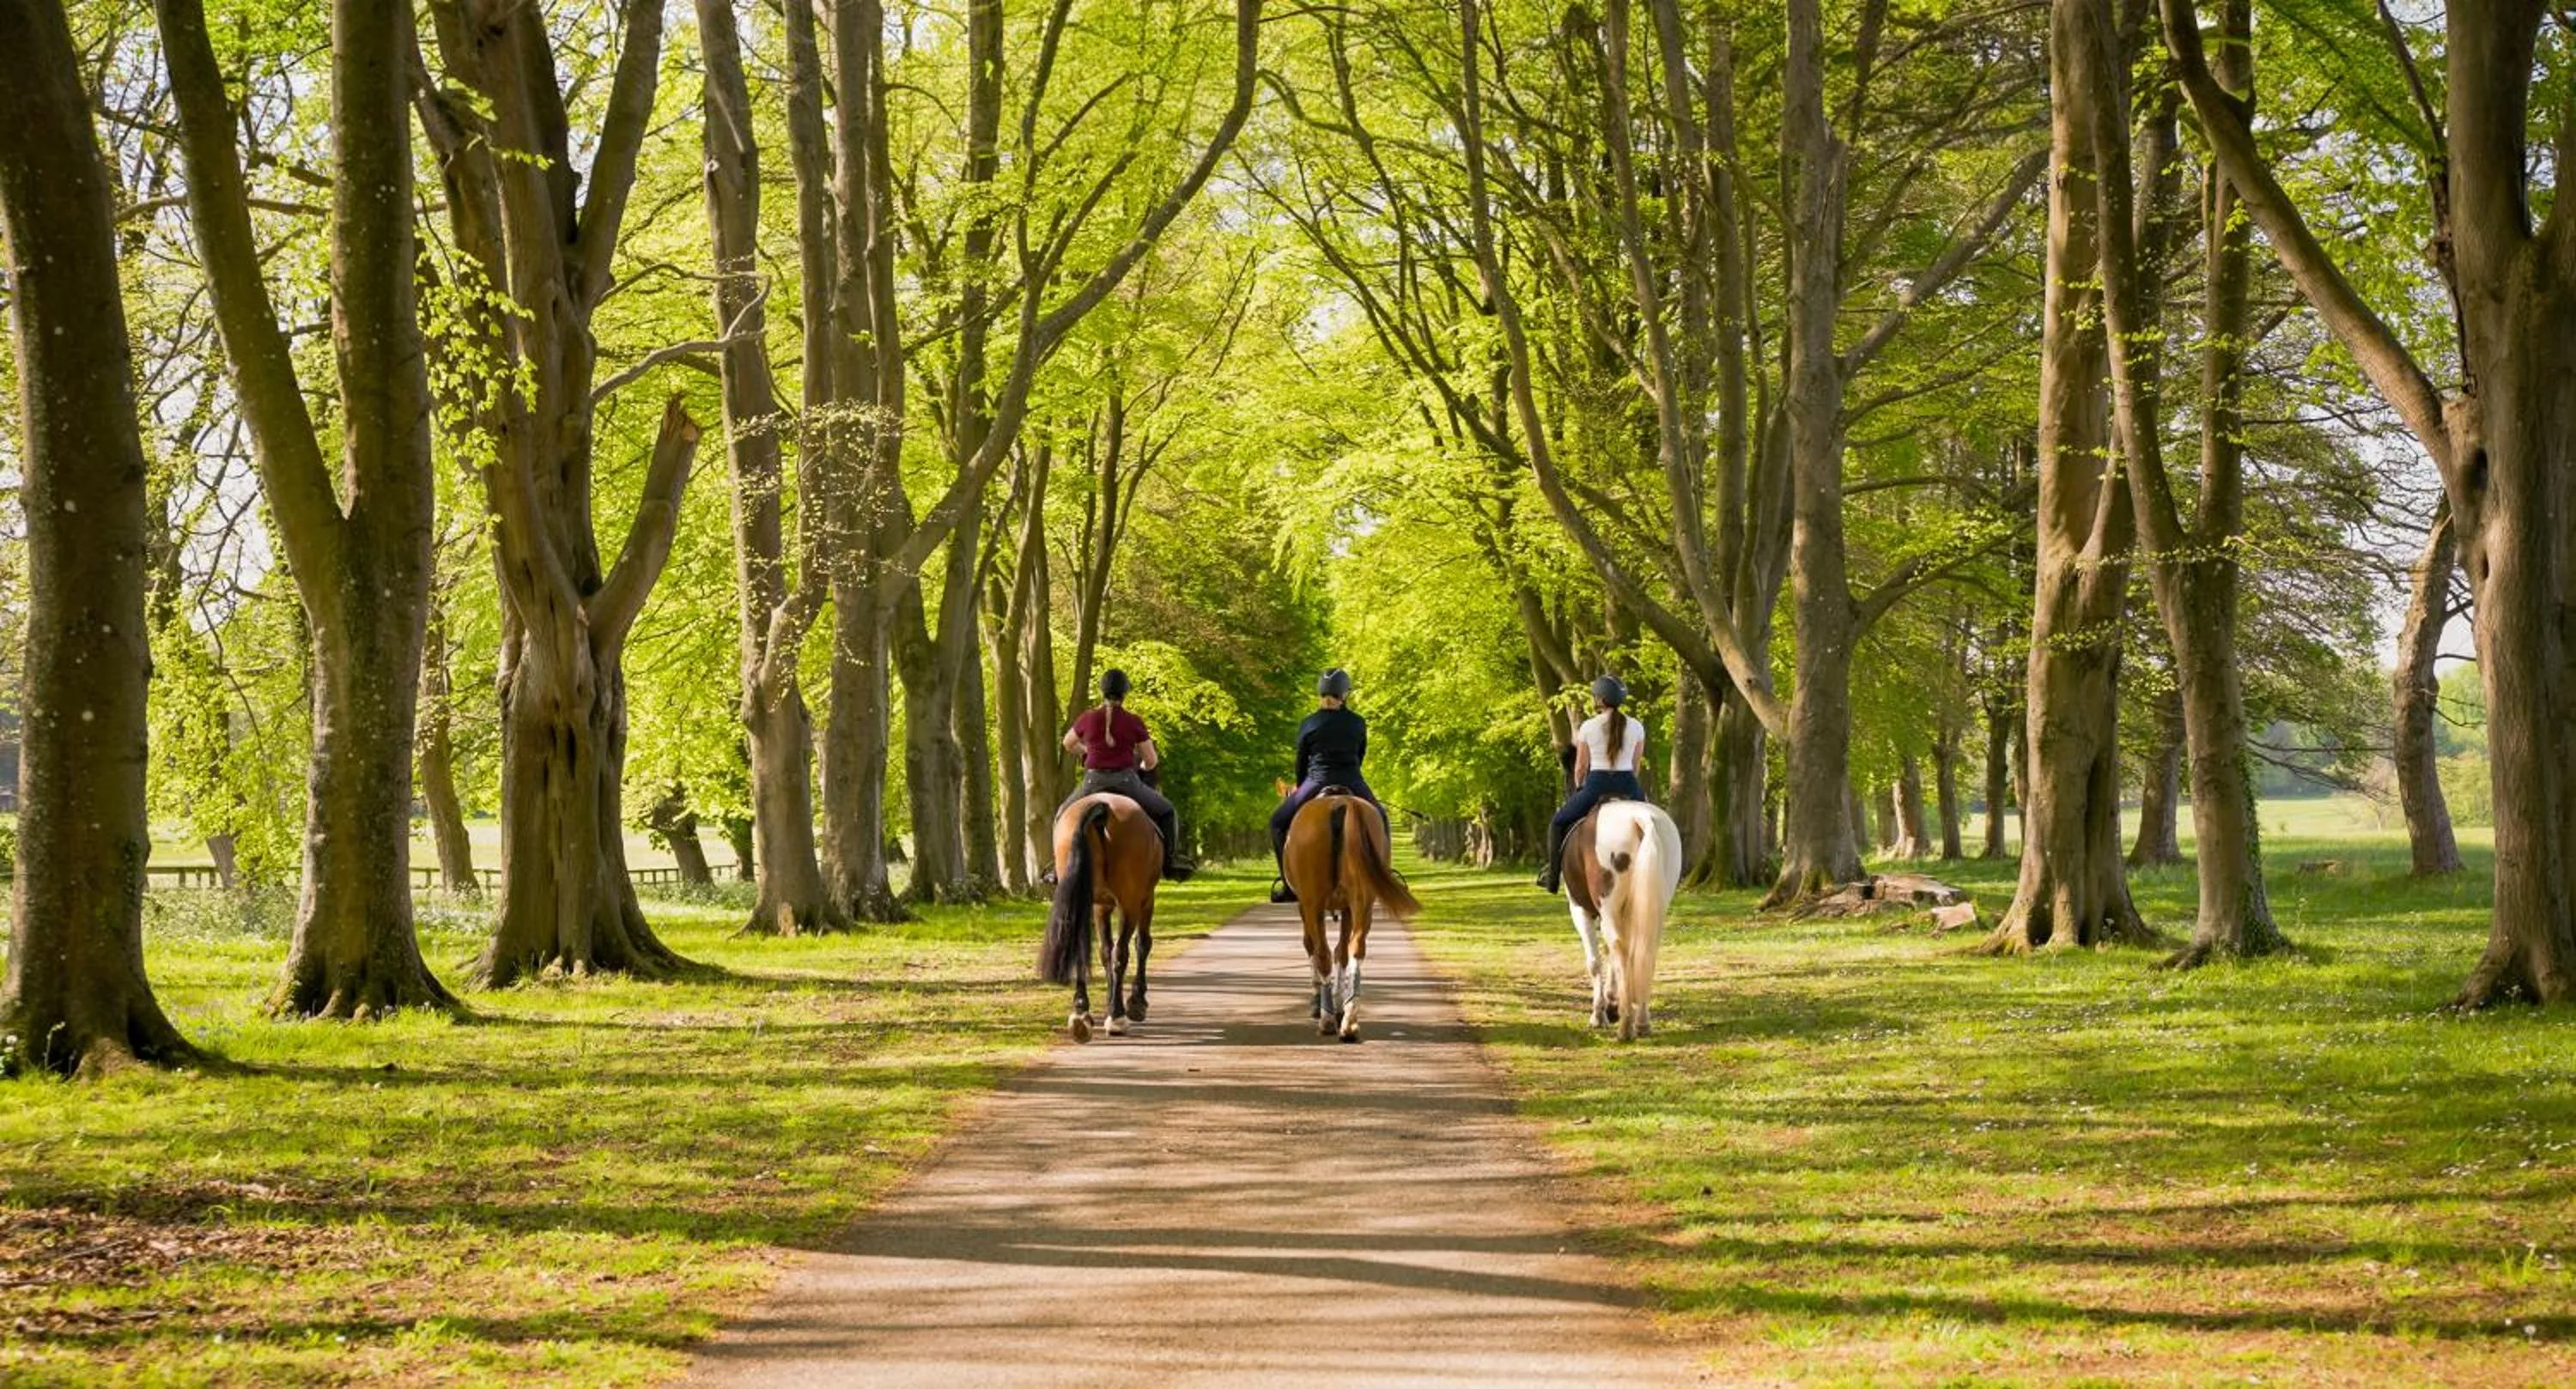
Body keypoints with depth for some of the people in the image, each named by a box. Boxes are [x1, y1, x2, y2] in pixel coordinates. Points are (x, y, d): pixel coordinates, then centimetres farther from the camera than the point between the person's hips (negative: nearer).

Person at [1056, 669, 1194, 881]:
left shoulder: (1087, 718, 0)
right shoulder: (1133, 722, -4)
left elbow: (1068, 744, 20)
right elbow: (1152, 760, 3)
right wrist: (1141, 768, 27)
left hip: (1094, 783, 1)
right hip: (1126, 783, -1)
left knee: (1064, 815, 28)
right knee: (1166, 812, 20)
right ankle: (1170, 862, 12)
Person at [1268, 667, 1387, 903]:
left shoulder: (1308, 725, 2)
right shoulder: (1358, 723, 6)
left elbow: (1301, 762, 9)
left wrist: (1301, 789, 25)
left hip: (1316, 784, -2)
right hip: (1352, 784, 2)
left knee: (1278, 822, 14)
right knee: (1380, 819, 27)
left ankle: (1289, 883, 5)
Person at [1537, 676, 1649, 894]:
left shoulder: (1588, 727, -4)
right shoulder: (1636, 727, 3)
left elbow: (1580, 767, 3)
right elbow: (1635, 764, 13)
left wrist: (1579, 789, 23)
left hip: (1596, 785, -2)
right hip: (1628, 786, 2)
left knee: (1558, 823, 19)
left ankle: (1551, 874, 15)